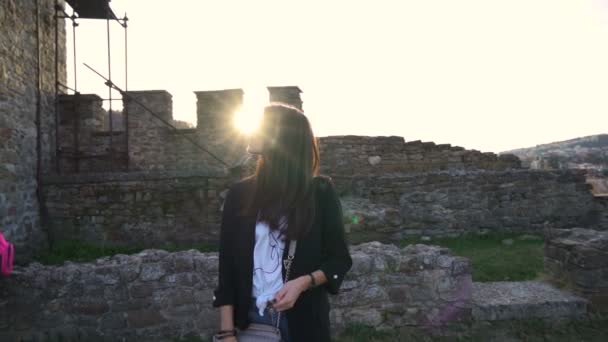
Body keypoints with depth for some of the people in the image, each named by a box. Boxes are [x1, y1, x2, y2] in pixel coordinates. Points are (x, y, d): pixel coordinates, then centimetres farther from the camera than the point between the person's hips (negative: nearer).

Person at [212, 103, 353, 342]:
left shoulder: (319, 191, -5)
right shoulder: (239, 193, 0)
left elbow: (339, 259, 0)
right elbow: (228, 265, -2)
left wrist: (303, 283, -16)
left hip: (303, 317, -1)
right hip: (252, 317, 1)